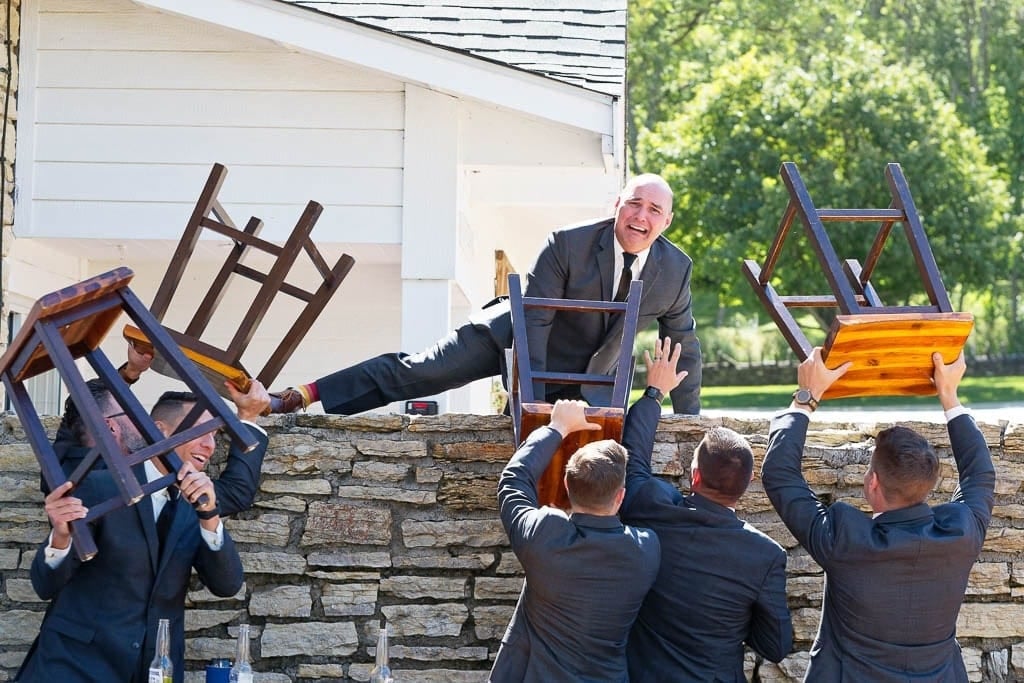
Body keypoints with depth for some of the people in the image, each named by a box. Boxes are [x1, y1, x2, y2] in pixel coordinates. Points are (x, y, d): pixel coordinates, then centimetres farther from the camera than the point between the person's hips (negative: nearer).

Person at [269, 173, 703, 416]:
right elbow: (534, 318, -21)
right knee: (415, 372, -9)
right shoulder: (567, 245, -22)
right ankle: (296, 398, -7)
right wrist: (531, 396, -25)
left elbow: (684, 345, 0)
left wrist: (690, 421, 2)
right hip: (513, 337, -4)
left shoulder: (675, 269, -12)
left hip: (580, 381, 4)